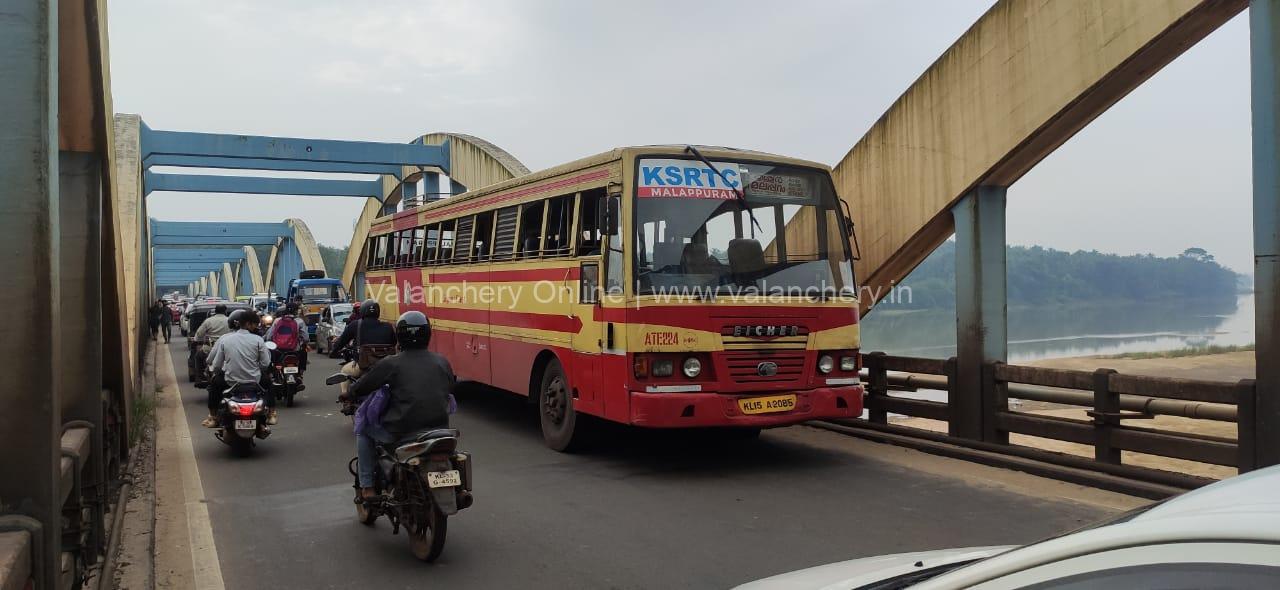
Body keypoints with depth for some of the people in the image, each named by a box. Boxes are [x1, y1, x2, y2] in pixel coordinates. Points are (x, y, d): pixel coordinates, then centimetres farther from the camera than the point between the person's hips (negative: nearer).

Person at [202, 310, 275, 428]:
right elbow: (266, 363, -8)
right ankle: (271, 414, 33)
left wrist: (212, 369, 21)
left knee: (215, 382, 32)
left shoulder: (224, 339, -5)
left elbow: (216, 365, -1)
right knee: (266, 379, 33)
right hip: (254, 381, 0)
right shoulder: (258, 340, -10)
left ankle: (213, 417, 33)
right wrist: (267, 350, 13)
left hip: (230, 381, 0)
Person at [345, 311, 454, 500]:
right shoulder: (442, 362, 6)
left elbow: (358, 390, 1)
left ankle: (367, 487, 17)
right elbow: (450, 390, 21)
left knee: (364, 429, 23)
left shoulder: (390, 364, -5)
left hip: (402, 433, -3)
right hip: (439, 430, 4)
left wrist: (351, 393, 25)